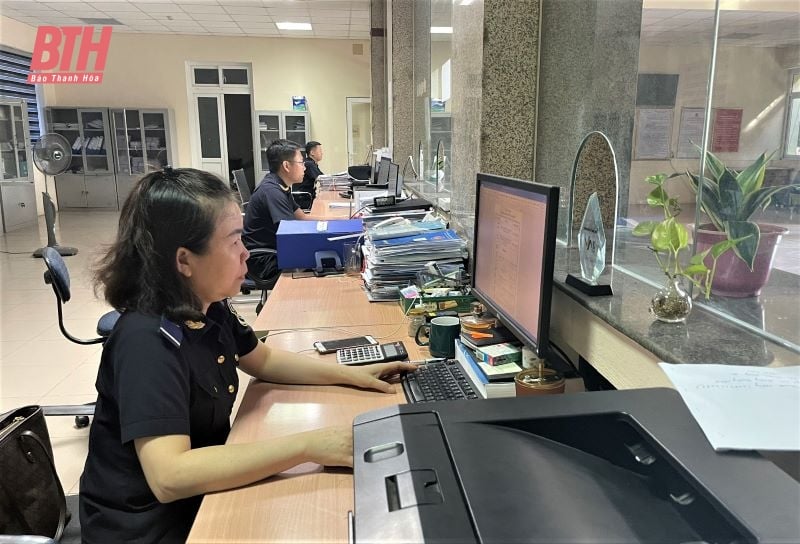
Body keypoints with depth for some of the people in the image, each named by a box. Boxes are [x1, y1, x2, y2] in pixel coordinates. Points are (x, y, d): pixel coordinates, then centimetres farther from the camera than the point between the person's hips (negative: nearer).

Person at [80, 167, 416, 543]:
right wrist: (308, 446, -38)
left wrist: (350, 374, 3)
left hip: (199, 493, 7)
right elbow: (169, 477, -37)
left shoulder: (210, 307, -4)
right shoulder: (146, 342, -29)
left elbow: (262, 359, 13)